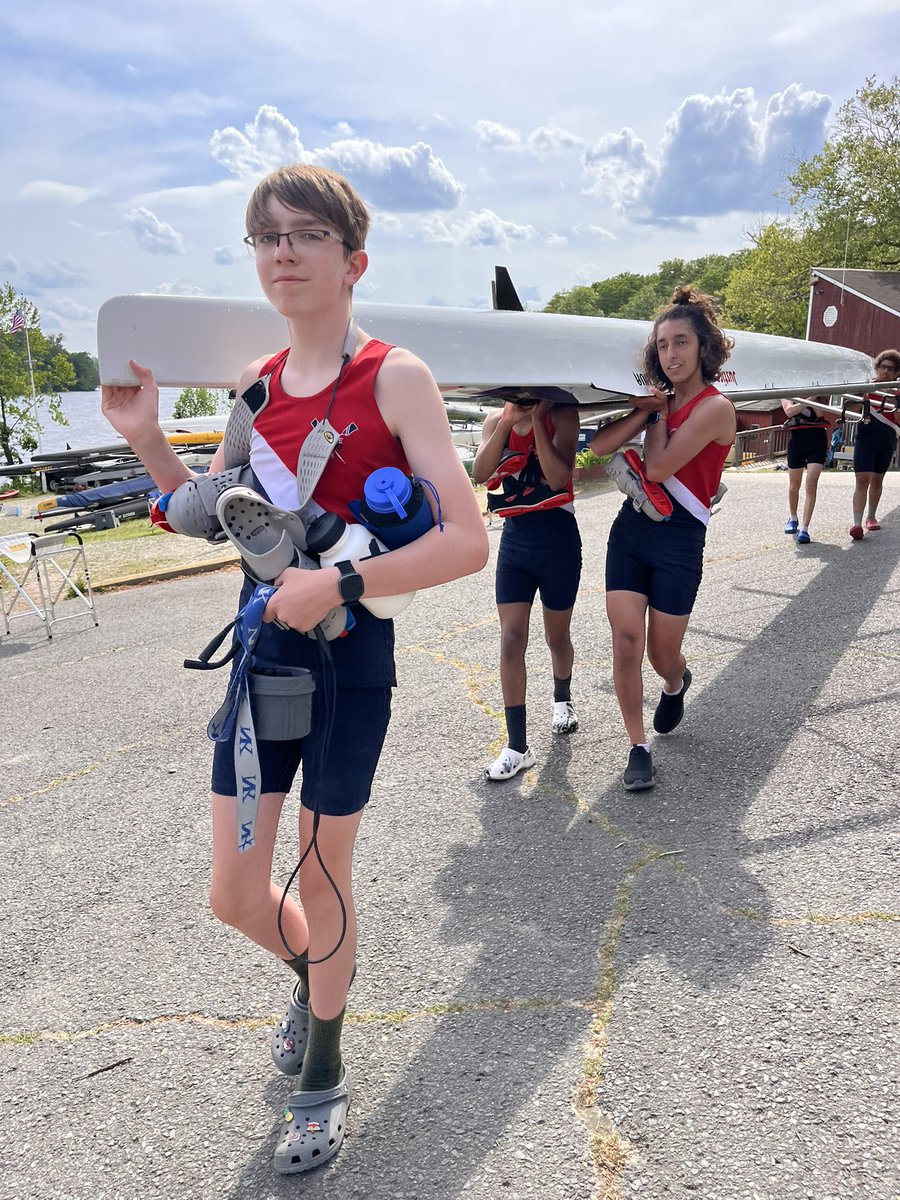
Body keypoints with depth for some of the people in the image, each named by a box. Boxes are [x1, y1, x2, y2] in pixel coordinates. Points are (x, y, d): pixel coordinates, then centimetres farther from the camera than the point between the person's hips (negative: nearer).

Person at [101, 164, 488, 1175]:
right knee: (233, 896, 13)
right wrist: (144, 438, 4)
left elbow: (467, 539, -18)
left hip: (350, 657, -5)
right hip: (261, 647, 5)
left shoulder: (393, 377, -11)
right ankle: (315, 976, 50)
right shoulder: (253, 383, 6)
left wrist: (337, 583, -26)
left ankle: (323, 1078, 40)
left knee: (321, 882, 12)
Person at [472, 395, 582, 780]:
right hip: (514, 538, 3)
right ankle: (517, 747, -1)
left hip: (557, 539, -2)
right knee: (511, 638, -6)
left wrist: (537, 420, -21)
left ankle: (562, 699, 45)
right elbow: (480, 473, -12)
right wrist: (508, 421, -18)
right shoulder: (495, 420, 4)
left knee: (557, 637, 13)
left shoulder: (561, 414, -7)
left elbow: (558, 477, -20)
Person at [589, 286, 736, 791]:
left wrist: (660, 415, -4)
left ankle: (677, 683, 46)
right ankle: (639, 748, 9)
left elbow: (658, 467, -18)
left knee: (663, 655, 7)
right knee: (626, 641, -4)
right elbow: (601, 446, 0)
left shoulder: (714, 407, -10)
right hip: (631, 527, 5)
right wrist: (647, 408, -7)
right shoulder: (665, 401, 11)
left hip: (679, 540, -5)